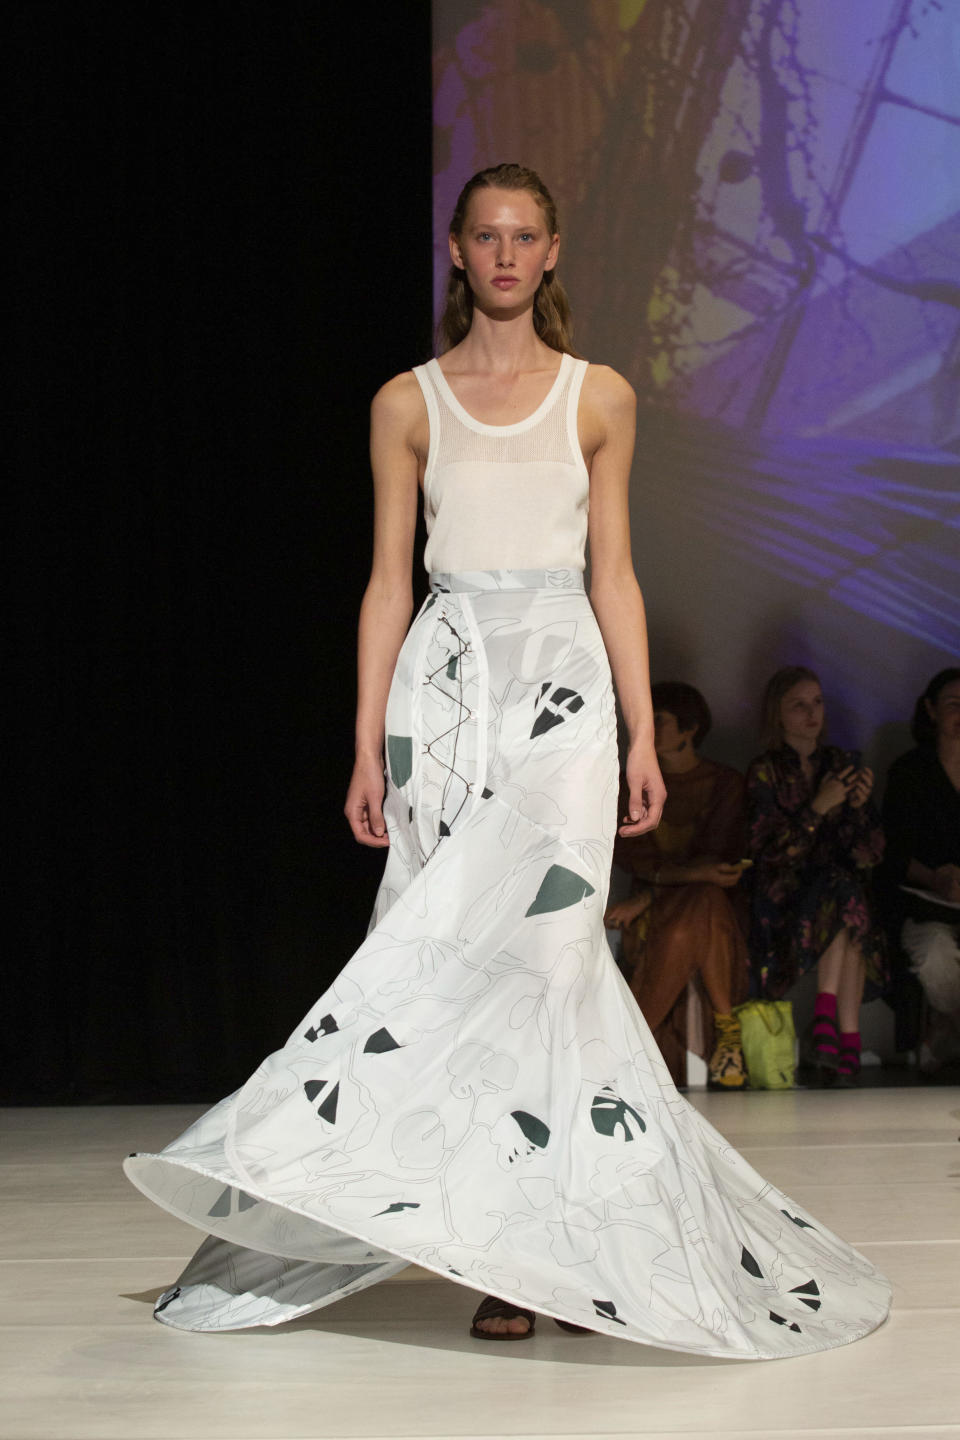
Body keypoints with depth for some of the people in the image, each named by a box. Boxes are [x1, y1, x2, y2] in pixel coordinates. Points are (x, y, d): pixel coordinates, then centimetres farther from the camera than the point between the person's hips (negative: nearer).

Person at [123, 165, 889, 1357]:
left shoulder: (599, 397, 8)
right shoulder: (408, 403, 8)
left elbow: (613, 571, 8)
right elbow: (389, 580, 7)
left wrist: (644, 736, 3)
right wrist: (368, 745, 1)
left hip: (560, 679, -1)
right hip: (445, 680, 1)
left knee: (534, 939, -13)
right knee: (461, 952, -4)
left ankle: (532, 1241, -7)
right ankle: (514, 1253, 2)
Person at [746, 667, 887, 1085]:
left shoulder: (845, 764, 13)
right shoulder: (764, 772, 3)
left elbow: (871, 855, 8)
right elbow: (767, 852, -9)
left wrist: (858, 806, -11)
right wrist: (819, 807, -17)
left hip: (838, 887, 3)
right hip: (784, 900, -3)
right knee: (844, 893, -33)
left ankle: (826, 1016, -29)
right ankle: (848, 1042, -35)